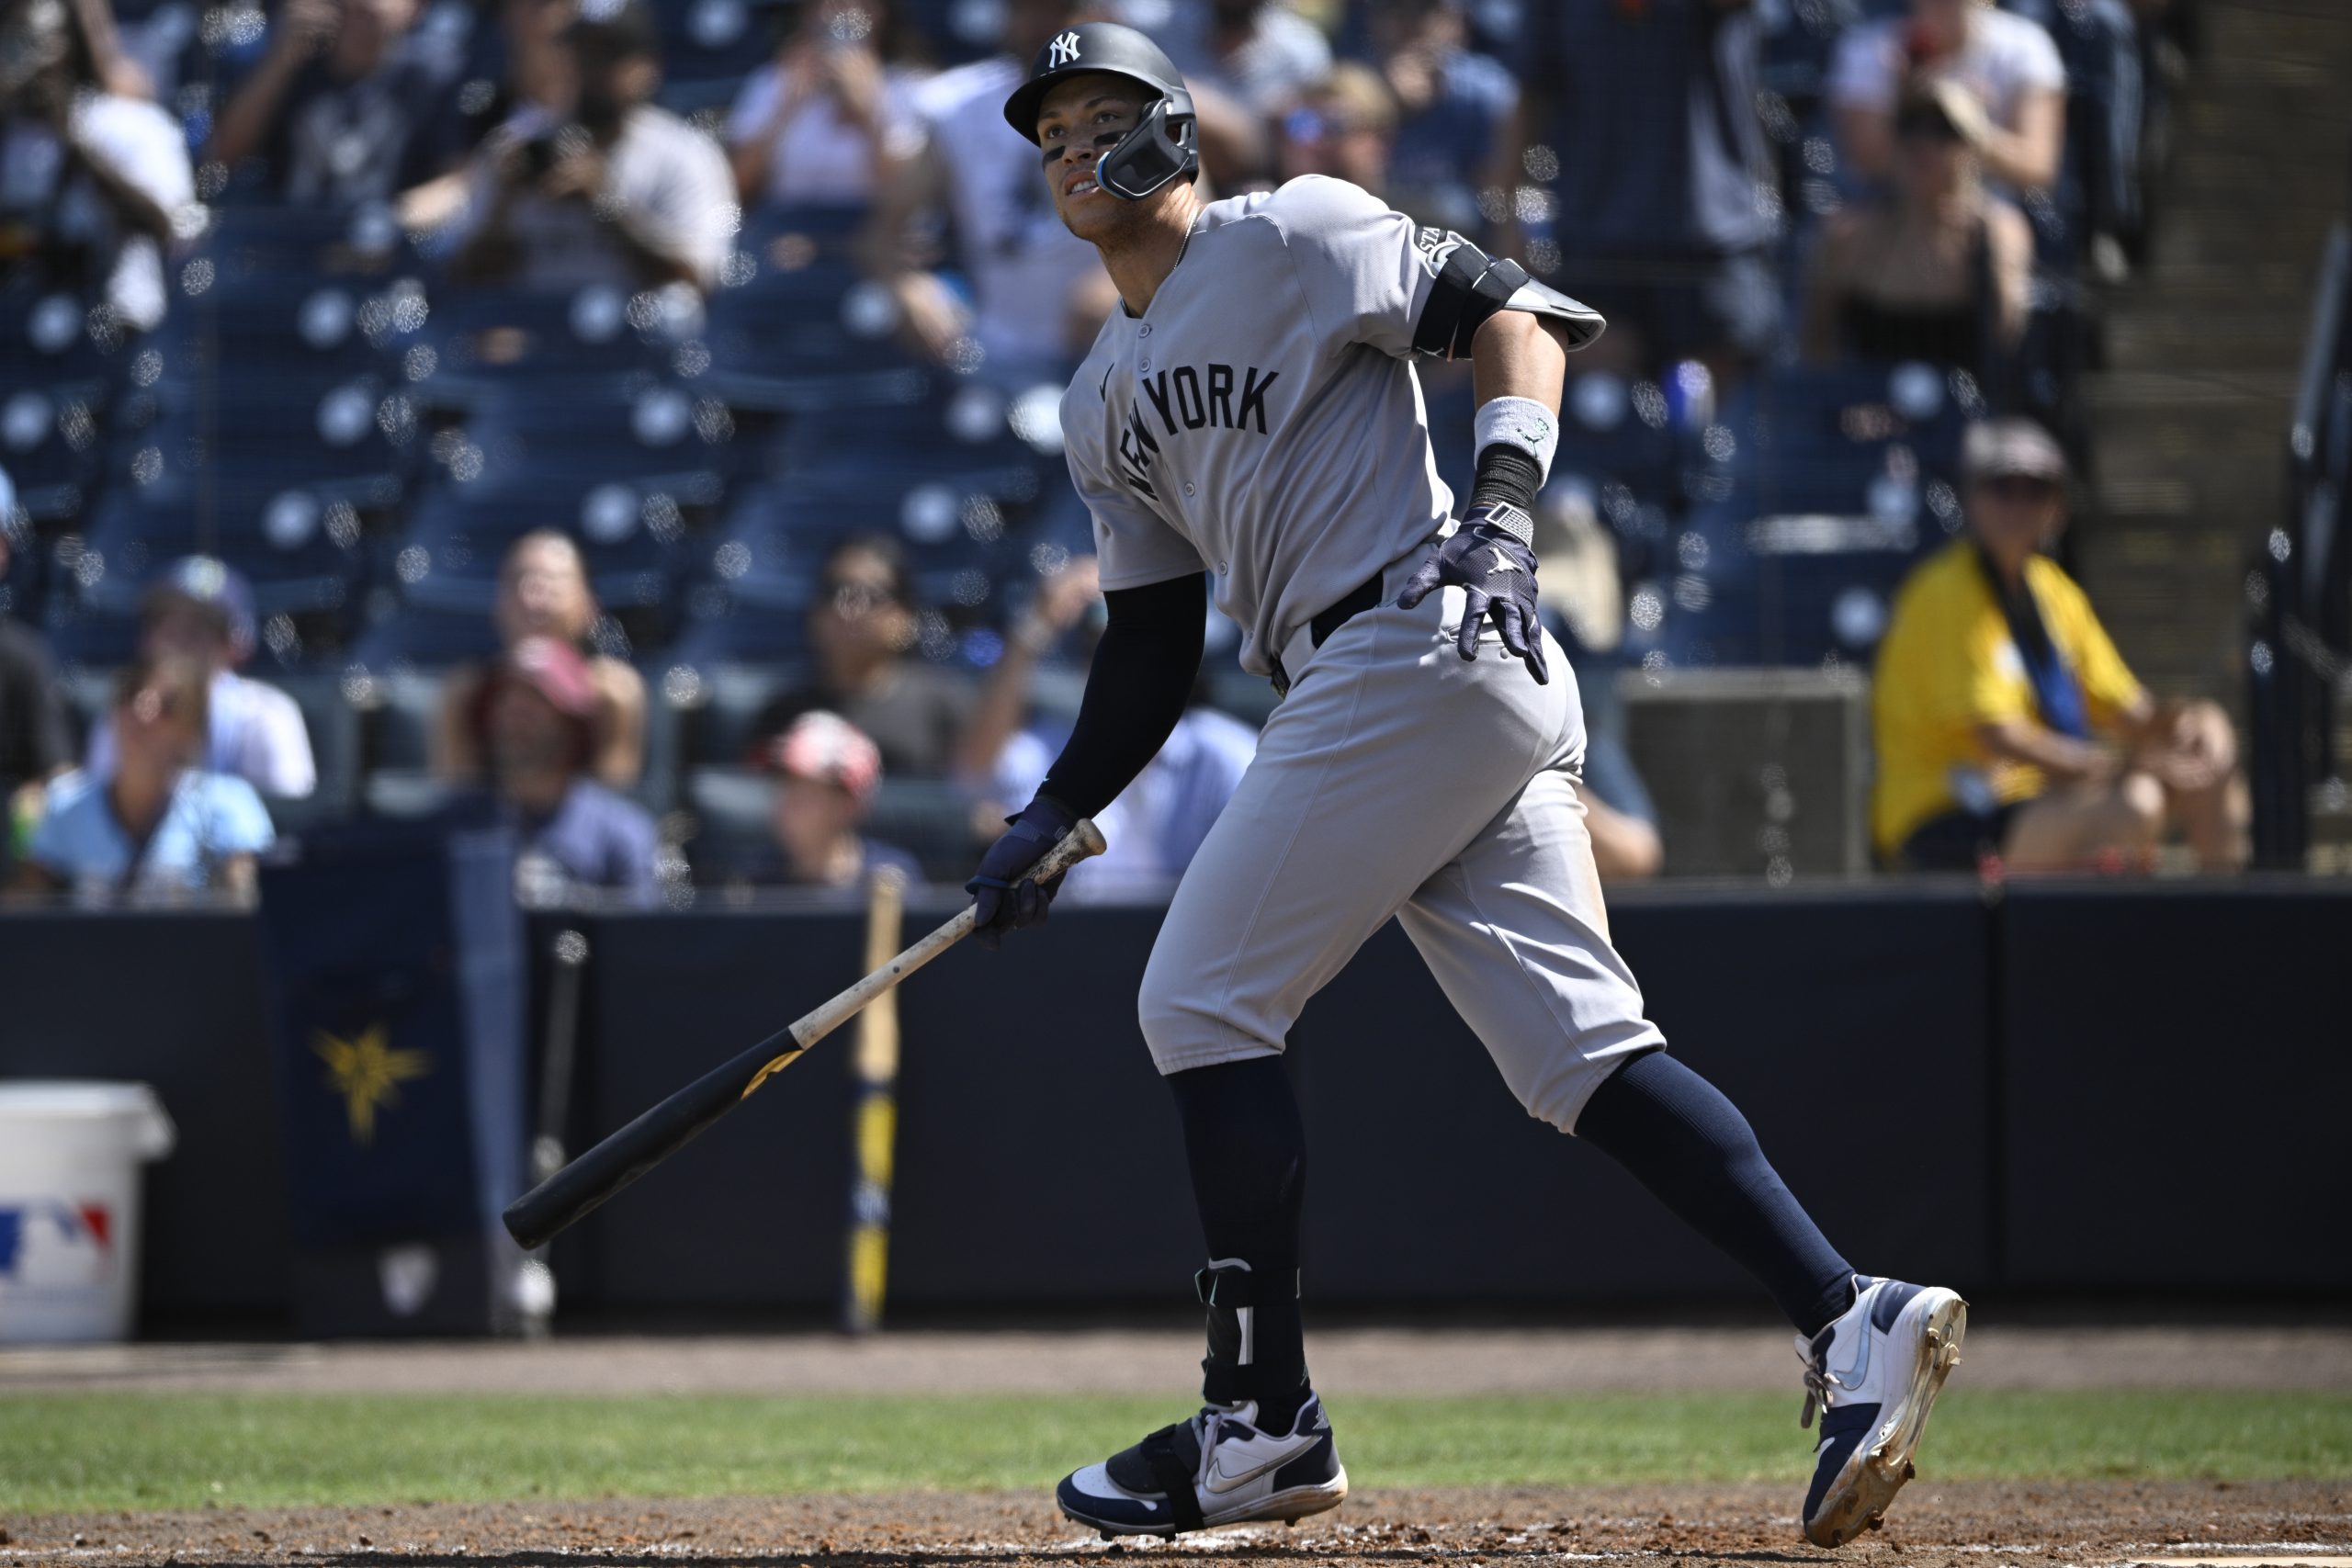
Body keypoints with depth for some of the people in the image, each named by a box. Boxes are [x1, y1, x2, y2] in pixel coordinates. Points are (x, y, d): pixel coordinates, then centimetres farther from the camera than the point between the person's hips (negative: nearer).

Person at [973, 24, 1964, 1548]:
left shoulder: (1289, 236, 0)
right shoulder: (1108, 403, 24)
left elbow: (1516, 314, -8)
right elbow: (1153, 647, 25)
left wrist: (1503, 509, -21)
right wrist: (1054, 815, 15)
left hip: (1418, 649, -9)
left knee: (1203, 1003, -6)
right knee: (1580, 1049, -3)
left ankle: (1265, 1425, -1)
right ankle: (1848, 1319, -12)